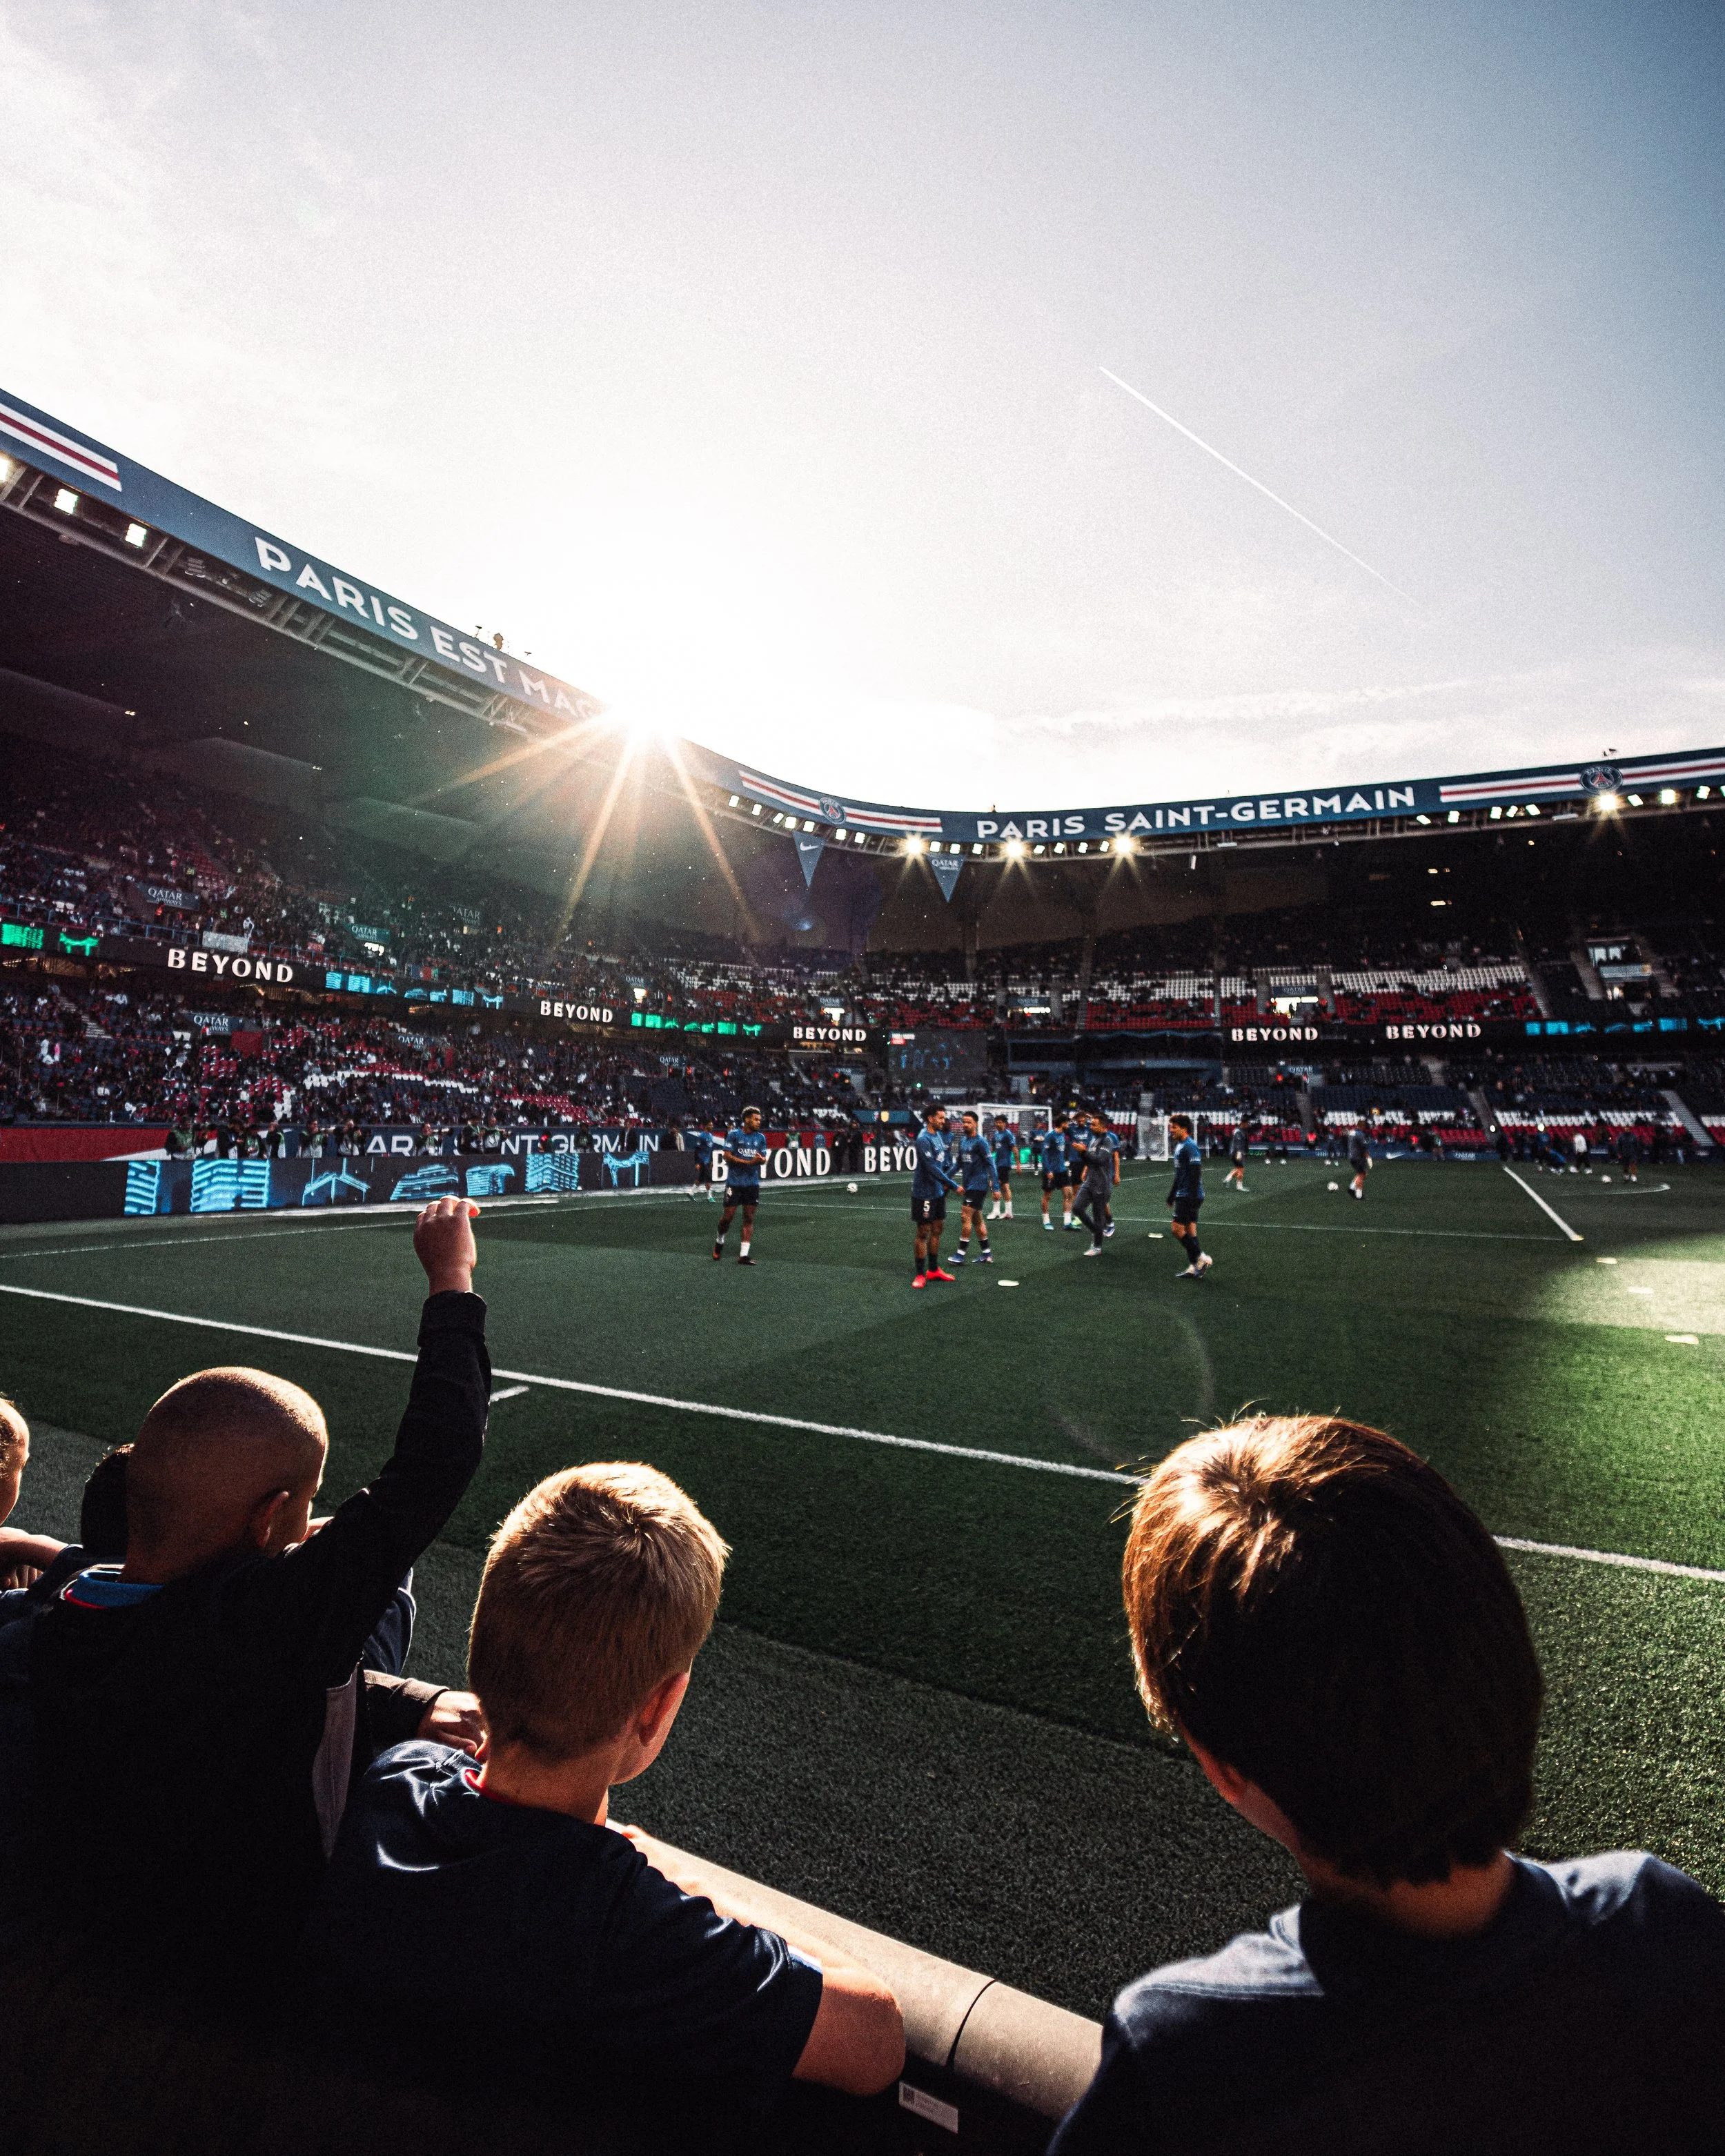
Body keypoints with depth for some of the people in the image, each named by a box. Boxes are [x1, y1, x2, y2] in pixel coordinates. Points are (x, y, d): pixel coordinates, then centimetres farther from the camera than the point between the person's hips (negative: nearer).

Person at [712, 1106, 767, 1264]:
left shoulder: (760, 1138, 8)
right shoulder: (734, 1135, -5)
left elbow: (763, 1158, 11)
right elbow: (727, 1156, -10)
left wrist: (761, 1159, -14)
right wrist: (748, 1162, -19)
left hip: (752, 1183, 4)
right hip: (734, 1182, -4)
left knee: (749, 1217, 1)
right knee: (729, 1215, 0)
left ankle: (743, 1254, 5)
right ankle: (720, 1240, 29)